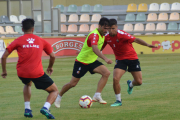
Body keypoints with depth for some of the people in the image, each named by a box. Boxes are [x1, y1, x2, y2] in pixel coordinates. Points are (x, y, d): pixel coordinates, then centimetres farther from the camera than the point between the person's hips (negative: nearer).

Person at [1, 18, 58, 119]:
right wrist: (50, 67, 32)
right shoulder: (41, 41, 12)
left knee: (28, 84, 39)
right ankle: (45, 108, -16)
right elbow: (53, 56, 14)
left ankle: (27, 109, 23)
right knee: (55, 91, 13)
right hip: (37, 72, -2)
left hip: (22, 73, 2)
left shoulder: (18, 41, 9)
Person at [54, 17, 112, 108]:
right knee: (73, 83, 1)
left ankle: (97, 96, -18)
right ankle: (59, 97, 26)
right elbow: (94, 49, -48)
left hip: (92, 61, 7)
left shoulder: (102, 35, 1)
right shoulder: (94, 35, -28)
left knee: (106, 73, -17)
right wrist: (105, 58, -59)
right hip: (81, 62, -7)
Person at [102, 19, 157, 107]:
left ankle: (130, 84, 38)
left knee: (139, 82, -2)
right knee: (115, 79, -21)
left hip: (132, 58, -2)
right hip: (120, 59, 3)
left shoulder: (122, 35, -23)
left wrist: (147, 45, -43)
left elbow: (135, 40, -30)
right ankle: (118, 101, -3)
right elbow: (100, 48, 10)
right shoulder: (107, 37, -7)